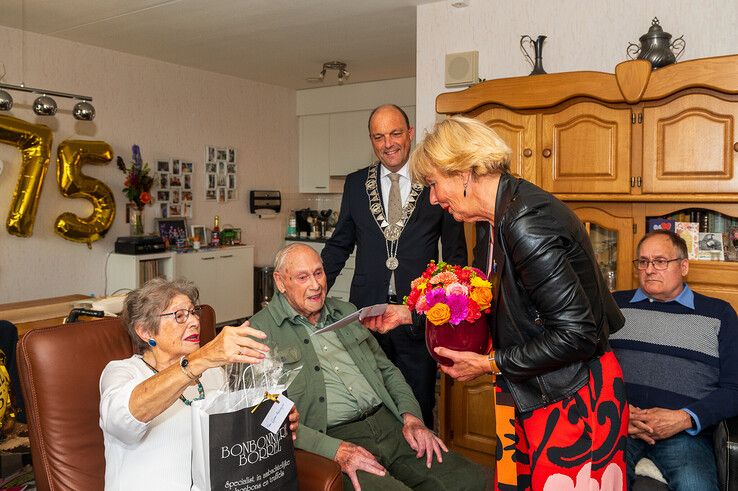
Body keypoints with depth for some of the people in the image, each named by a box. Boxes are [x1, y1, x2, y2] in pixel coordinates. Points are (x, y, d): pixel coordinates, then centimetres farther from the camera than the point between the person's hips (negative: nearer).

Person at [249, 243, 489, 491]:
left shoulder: (346, 311, 19)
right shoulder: (261, 330, -1)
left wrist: (411, 417, 5)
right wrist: (336, 450, -18)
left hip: (388, 422, 6)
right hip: (331, 438, -5)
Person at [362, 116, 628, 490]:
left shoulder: (527, 223, -25)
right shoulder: (494, 221, 5)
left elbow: (577, 334, -25)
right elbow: (485, 305, 14)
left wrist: (490, 364, -16)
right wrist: (409, 314, 9)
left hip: (575, 399, -8)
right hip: (529, 395, 9)